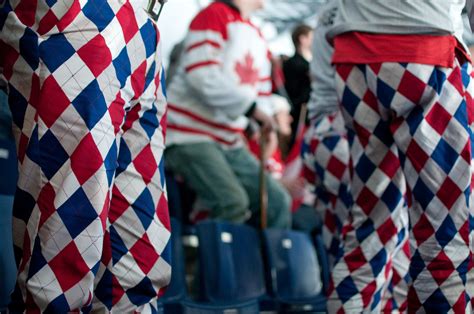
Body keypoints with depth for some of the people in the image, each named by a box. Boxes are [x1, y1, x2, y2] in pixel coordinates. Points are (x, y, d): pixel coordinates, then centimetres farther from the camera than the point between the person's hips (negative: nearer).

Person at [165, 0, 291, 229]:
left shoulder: (258, 38, 17)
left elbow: (262, 93, 21)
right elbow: (202, 76, -22)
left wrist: (265, 120, 2)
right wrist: (251, 108, -20)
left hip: (230, 142, 9)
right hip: (189, 135, -9)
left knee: (277, 201, 1)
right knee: (233, 203, -25)